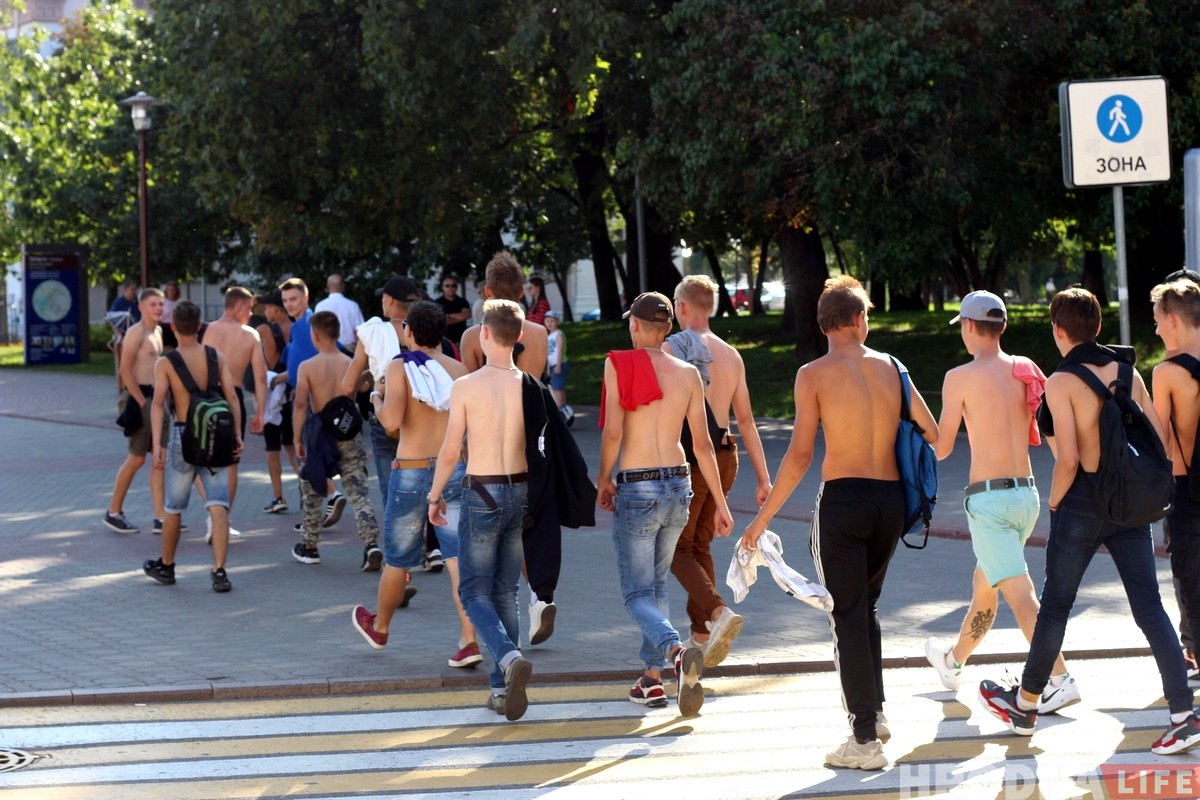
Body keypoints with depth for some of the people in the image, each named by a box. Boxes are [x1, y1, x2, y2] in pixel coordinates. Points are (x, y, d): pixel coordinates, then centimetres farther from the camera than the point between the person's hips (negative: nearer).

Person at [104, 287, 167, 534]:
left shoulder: (158, 331, 15)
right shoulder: (136, 332, -12)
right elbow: (125, 370, -19)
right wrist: (142, 401, -18)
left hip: (154, 398, 9)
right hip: (138, 398, -9)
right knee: (136, 458, -2)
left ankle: (160, 518, 5)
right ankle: (113, 512, 11)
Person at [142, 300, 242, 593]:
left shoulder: (165, 363, -4)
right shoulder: (217, 357, 3)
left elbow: (158, 404, -13)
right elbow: (232, 396, -4)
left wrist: (157, 444, -15)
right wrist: (237, 434, -1)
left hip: (183, 437, -1)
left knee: (174, 507, 14)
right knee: (218, 506, -3)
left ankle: (166, 566, 30)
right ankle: (219, 571, -14)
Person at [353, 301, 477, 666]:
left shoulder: (400, 368, -8)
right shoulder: (458, 369, 4)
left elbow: (392, 420, -19)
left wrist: (376, 398, 0)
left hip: (411, 472, -2)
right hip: (454, 470, 2)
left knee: (398, 559, 15)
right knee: (459, 557, -1)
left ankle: (379, 627, 36)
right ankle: (469, 639, -13)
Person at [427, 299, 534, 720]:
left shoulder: (466, 387, -11)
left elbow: (450, 452, -8)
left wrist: (435, 495, 7)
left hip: (482, 495, -4)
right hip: (522, 493, 4)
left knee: (475, 592, 5)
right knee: (506, 592, 14)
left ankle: (509, 657, -22)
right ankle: (502, 688, 14)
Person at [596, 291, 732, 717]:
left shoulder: (618, 365, -7)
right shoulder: (688, 374, 4)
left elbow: (612, 432, -13)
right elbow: (702, 443, 3)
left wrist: (603, 482, 3)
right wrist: (720, 502, 9)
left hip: (636, 490, -5)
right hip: (679, 486, 5)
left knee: (638, 594, -1)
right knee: (657, 583, 21)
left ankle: (676, 649, -31)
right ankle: (652, 678, 23)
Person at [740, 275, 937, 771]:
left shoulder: (814, 374, -5)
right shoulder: (891, 368, 7)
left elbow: (800, 455, -10)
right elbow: (935, 436, 10)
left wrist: (763, 518, -4)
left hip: (843, 499, -5)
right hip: (891, 499, 5)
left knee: (848, 615, 0)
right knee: (866, 606, 23)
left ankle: (866, 739, -2)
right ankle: (874, 713, 28)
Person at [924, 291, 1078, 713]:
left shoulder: (960, 378, -9)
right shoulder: (1027, 370, 7)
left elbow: (940, 449, -5)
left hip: (989, 497, -7)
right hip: (1027, 492, 7)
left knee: (1021, 597, -10)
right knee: (984, 583, 24)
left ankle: (1061, 680, -21)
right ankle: (953, 661, 43)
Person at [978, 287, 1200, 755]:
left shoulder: (1061, 382, -11)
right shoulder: (1127, 371, 5)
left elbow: (1068, 459, -18)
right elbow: (1160, 440, 5)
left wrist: (1055, 502, -2)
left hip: (1083, 503, -4)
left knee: (1055, 605, 10)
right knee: (1148, 606, 3)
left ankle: (1024, 706, 26)